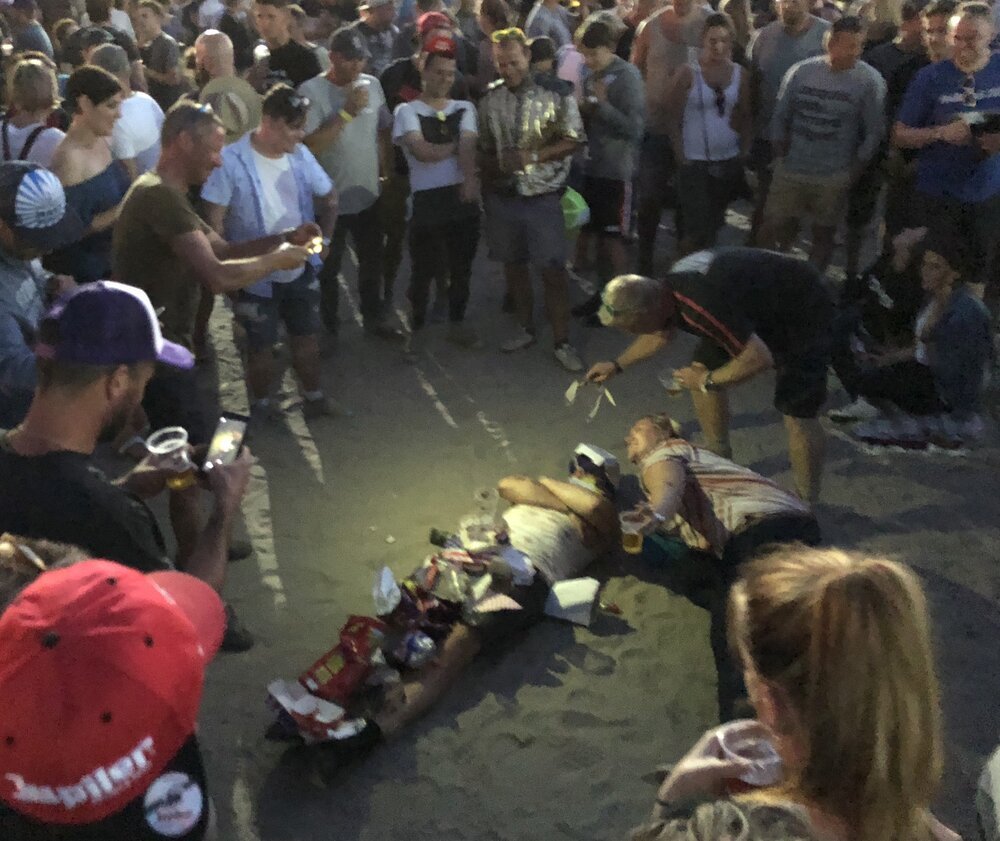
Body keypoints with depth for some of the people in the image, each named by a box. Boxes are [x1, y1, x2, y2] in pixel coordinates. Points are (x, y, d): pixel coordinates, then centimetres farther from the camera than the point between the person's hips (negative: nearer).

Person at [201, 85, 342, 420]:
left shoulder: (300, 154, -5)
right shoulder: (231, 160, -20)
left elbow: (329, 198, 10)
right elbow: (214, 220, -17)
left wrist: (324, 237, 2)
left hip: (300, 269, 5)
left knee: (306, 336, 19)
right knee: (261, 346, 12)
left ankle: (313, 398, 38)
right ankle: (261, 409, 31)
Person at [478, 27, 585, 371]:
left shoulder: (556, 93, -7)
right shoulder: (490, 100, 4)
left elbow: (573, 140, -7)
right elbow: (484, 149, 11)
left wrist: (533, 156, -19)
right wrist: (487, 191, -1)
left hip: (543, 197, -4)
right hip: (503, 196, 4)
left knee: (553, 269, -4)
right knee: (513, 264, 13)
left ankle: (561, 342, 7)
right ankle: (526, 329, 30)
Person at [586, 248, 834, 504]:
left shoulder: (701, 307, -38)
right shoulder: (665, 290, -7)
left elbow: (759, 358, -34)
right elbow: (663, 333, 17)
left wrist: (707, 381, -20)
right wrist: (618, 365, 20)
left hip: (803, 313, -9)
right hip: (755, 309, 9)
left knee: (797, 412, -13)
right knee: (703, 371, 9)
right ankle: (718, 461, 28)